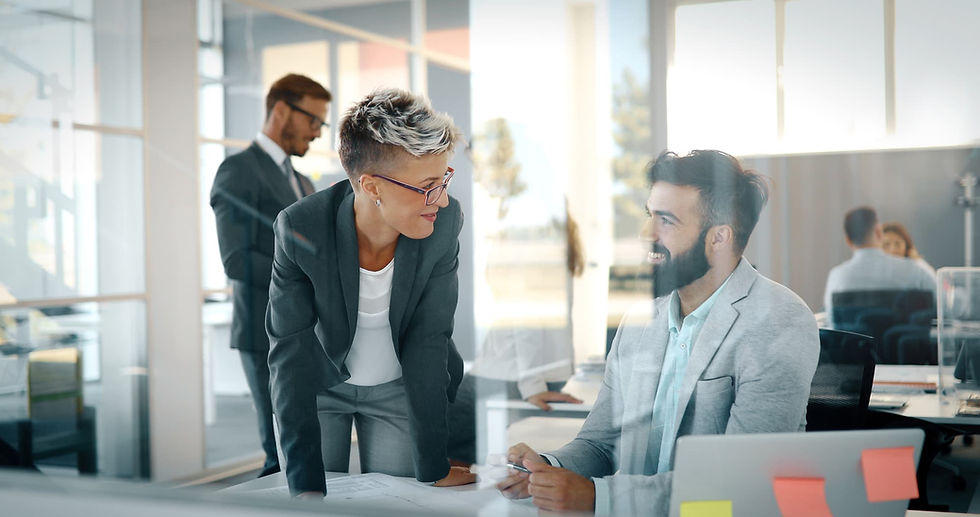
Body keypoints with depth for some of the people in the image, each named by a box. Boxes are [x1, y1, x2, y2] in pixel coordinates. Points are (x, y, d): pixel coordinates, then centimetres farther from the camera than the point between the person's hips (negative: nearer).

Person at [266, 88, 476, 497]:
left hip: (398, 388, 1)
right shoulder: (300, 230, -30)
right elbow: (291, 355, -27)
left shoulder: (445, 223, -25)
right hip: (320, 385, -1)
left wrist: (434, 468, -18)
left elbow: (428, 341, -19)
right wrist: (306, 484, -32)